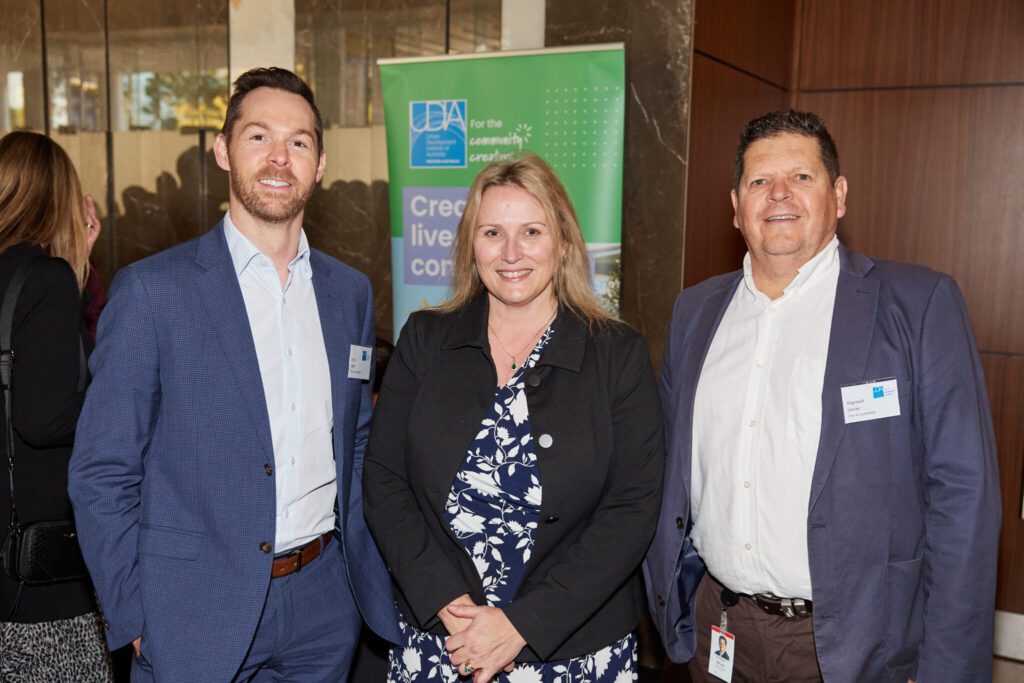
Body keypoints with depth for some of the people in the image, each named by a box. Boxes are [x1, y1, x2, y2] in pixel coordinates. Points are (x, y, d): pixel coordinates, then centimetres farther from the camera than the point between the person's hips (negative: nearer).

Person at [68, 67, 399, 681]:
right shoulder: (151, 290, -9)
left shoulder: (351, 292, 5)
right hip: (198, 615, -4)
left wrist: (373, 581, 7)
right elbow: (101, 473, -6)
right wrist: (135, 617, -8)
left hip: (324, 610, 4)